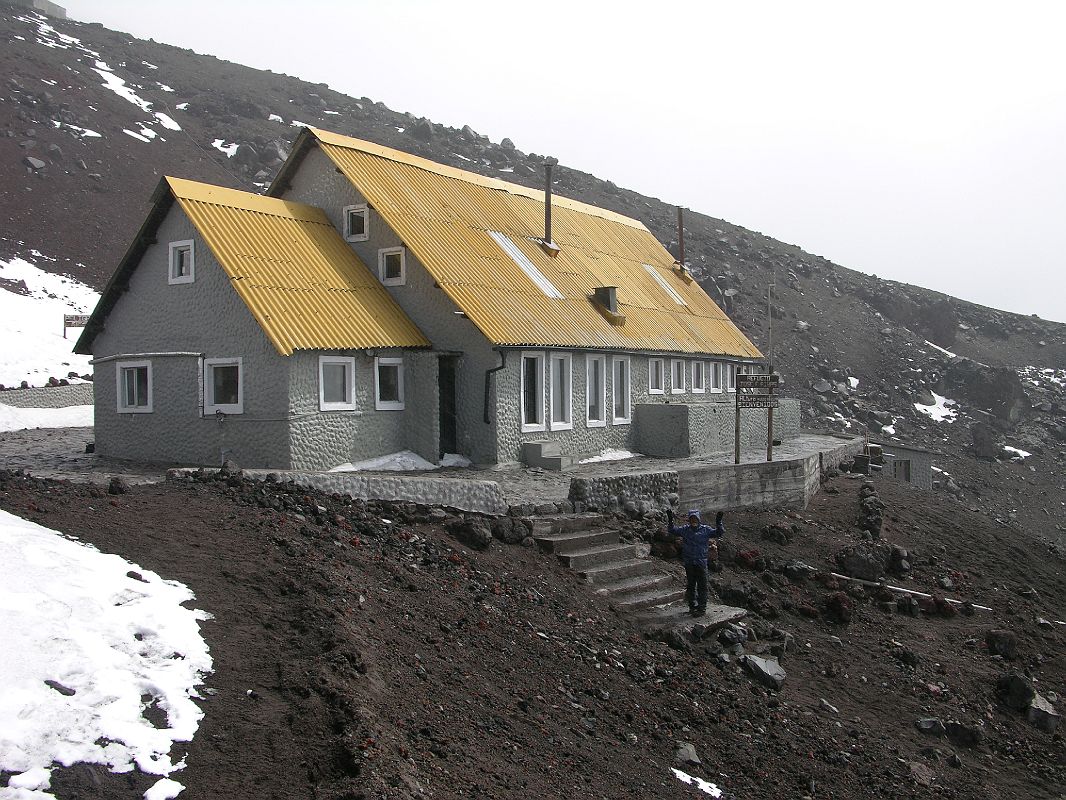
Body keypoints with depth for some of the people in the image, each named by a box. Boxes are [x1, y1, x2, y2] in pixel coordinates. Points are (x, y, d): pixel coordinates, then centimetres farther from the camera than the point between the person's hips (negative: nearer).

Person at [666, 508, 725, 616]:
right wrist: (670, 520, -4)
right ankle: (692, 606, 22)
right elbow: (673, 531, 9)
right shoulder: (684, 529, 5)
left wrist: (718, 522, -17)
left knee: (702, 586, 0)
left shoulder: (705, 529, 0)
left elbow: (719, 533, -2)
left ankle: (702, 608, 5)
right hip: (689, 563, 2)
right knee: (691, 585, 11)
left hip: (701, 563, -2)